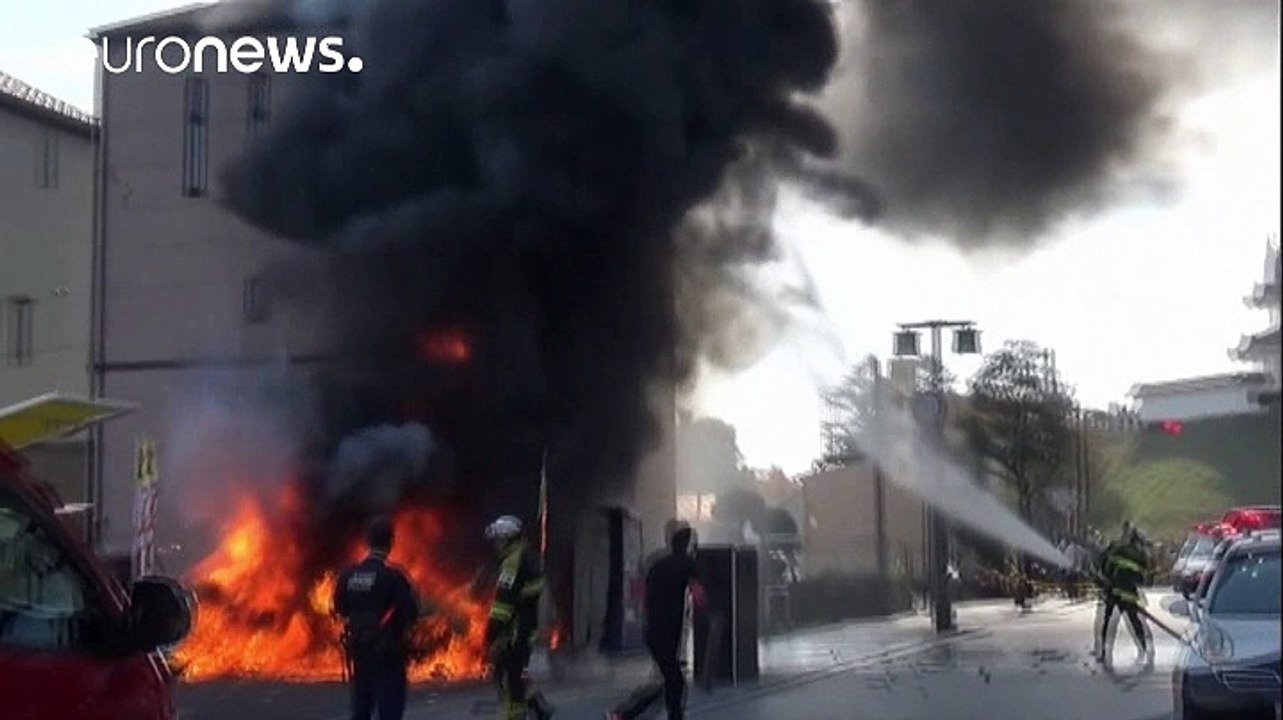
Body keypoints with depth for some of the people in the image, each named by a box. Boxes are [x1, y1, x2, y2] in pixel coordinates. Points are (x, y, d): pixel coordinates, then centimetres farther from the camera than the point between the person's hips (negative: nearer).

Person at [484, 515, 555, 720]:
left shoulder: (513, 562, -16)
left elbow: (504, 602, -21)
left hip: (514, 632, -10)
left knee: (509, 679, -3)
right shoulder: (529, 559, 15)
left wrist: (491, 638, -19)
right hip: (527, 629, 10)